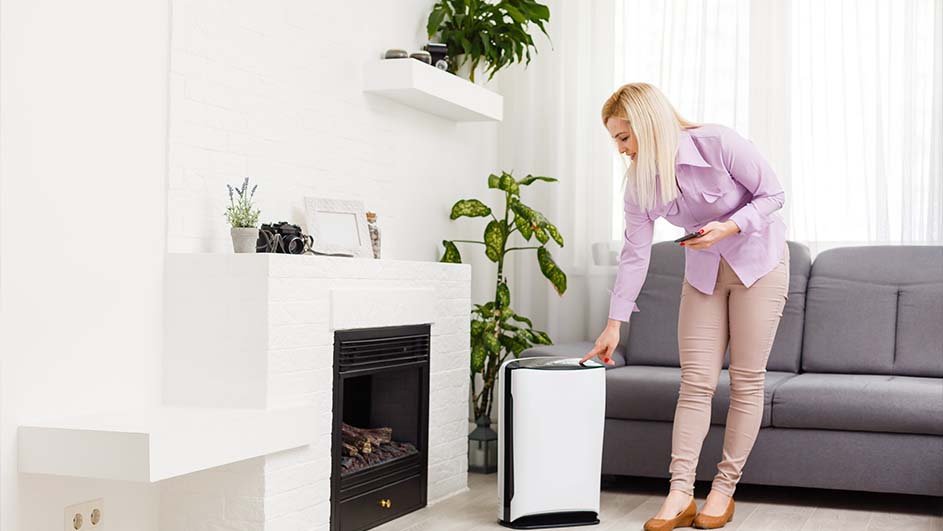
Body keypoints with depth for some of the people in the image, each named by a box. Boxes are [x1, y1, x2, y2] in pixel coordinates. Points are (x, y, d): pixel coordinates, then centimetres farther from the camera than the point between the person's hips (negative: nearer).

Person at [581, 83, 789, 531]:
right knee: (695, 382, -3)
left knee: (746, 381, -2)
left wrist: (728, 227, -30)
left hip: (759, 262, -4)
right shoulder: (640, 181, -10)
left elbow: (772, 194, -14)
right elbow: (634, 253, -6)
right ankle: (680, 494, -4)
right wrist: (614, 324, -7)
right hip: (704, 270, 4)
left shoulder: (720, 144, -25)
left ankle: (725, 488, 8)